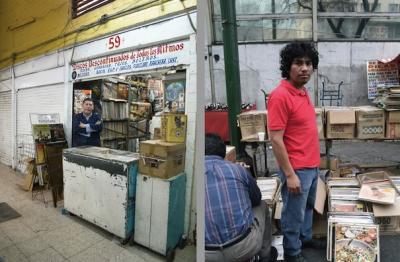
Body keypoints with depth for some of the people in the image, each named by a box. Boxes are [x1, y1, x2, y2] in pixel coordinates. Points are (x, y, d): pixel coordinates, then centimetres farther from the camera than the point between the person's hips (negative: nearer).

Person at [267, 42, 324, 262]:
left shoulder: (303, 92, 6)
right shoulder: (280, 96, -22)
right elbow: (275, 139, -23)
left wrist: (313, 163, 18)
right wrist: (290, 175, -21)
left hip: (312, 166, 9)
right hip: (297, 169, -9)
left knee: (308, 206, 27)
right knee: (294, 214, 11)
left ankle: (305, 237, 49)